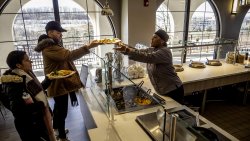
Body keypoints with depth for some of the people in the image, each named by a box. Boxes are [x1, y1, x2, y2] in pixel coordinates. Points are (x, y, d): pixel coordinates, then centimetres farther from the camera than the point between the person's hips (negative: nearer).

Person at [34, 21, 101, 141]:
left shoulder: (52, 45, 13)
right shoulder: (49, 48, -24)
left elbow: (65, 57, 20)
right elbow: (69, 55, -38)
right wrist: (88, 47, -44)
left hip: (59, 83, 11)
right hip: (59, 84, -11)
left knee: (58, 107, 26)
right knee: (62, 110, 2)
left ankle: (56, 128, 47)